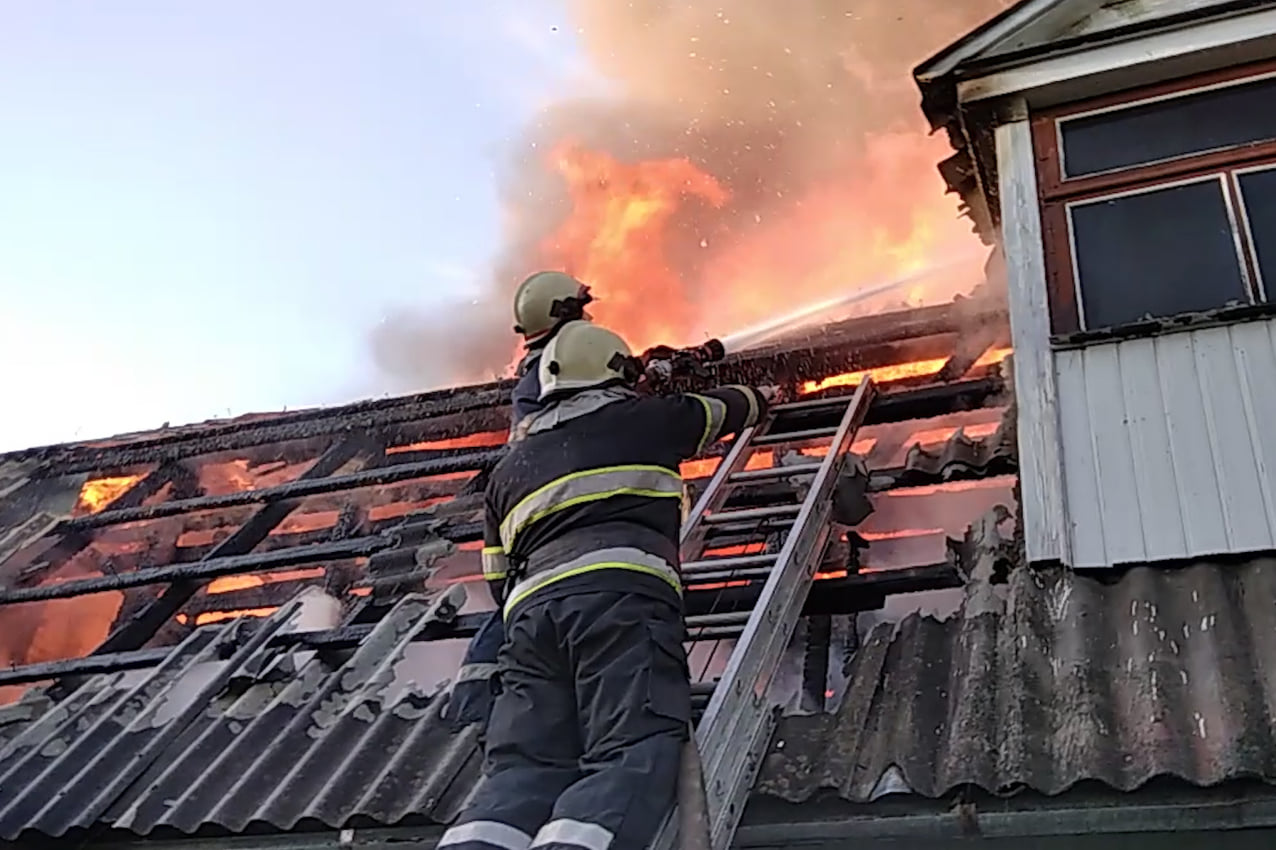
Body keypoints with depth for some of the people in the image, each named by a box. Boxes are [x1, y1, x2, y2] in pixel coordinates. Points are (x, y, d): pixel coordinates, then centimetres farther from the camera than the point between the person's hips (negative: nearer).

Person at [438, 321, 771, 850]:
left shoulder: (509, 468, 32)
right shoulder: (645, 418, 22)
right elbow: (722, 408, 43)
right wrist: (756, 398, 65)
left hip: (530, 607, 5)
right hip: (621, 593, -4)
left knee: (523, 768, -8)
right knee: (632, 757, -18)